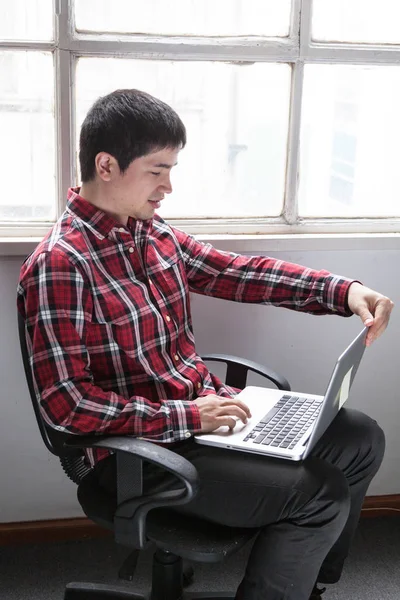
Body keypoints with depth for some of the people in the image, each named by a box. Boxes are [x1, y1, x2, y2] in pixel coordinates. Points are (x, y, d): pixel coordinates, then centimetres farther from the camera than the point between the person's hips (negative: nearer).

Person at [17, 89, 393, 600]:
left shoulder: (153, 232, 5)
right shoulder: (58, 264, -20)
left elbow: (236, 272, 5)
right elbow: (66, 404, -23)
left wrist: (343, 292, -7)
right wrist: (187, 416, -23)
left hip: (204, 406, 9)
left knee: (361, 439, 10)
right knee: (322, 495, -18)